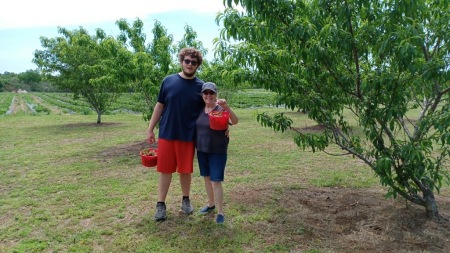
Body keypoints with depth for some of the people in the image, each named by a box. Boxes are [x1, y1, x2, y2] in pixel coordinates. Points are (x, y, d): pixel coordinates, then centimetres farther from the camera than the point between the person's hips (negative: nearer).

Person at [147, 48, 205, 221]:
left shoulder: (201, 86, 1)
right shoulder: (168, 81, 1)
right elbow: (159, 106, 6)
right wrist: (150, 129, 5)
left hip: (188, 136, 0)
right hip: (166, 134, 0)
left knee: (185, 170, 11)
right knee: (165, 170, 6)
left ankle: (186, 200, 31)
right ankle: (161, 204, 19)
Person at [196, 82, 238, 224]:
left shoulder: (221, 110, -15)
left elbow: (235, 121, -31)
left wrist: (226, 107, -45)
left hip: (218, 151, -6)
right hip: (202, 150, 6)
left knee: (216, 181, -4)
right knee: (207, 178, 17)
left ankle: (220, 212, 8)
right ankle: (211, 204, 35)